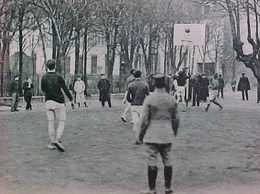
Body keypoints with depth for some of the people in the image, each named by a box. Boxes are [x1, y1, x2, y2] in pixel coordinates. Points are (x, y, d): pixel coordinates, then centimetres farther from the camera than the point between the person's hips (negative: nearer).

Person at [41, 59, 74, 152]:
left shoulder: (44, 77, 1)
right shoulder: (58, 77, -8)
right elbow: (65, 89, -9)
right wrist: (71, 100, -2)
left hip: (48, 102, 3)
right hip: (59, 102, -3)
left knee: (50, 123, 8)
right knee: (61, 122, 3)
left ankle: (53, 143, 10)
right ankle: (58, 140, -15)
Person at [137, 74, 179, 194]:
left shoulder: (149, 99, -10)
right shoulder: (172, 99, 2)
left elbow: (144, 119, -9)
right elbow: (176, 118, 10)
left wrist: (140, 134, 2)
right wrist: (174, 131, 25)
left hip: (152, 135, -4)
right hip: (167, 135, 4)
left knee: (152, 161, 1)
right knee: (167, 161, 12)